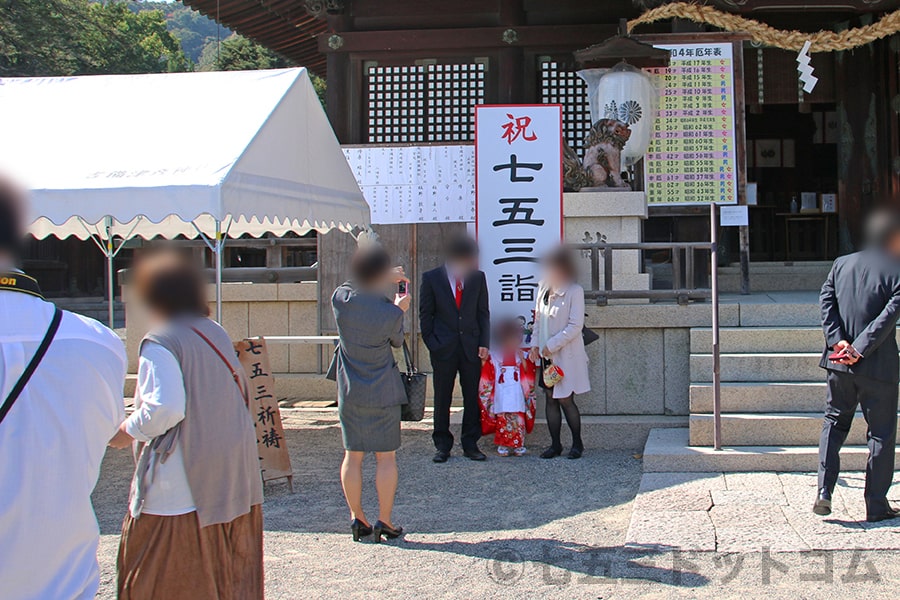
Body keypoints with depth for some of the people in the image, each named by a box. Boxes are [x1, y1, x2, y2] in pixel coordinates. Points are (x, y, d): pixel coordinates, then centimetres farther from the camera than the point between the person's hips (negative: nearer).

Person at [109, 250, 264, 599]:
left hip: (181, 489, -8)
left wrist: (127, 432, -8)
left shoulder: (160, 343, -12)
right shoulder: (217, 334, 12)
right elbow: (241, 395, 16)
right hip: (234, 486, 8)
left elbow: (165, 408, -23)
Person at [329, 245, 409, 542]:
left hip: (349, 392, 4)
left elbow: (352, 287, 14)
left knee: (353, 456, 11)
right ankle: (384, 521, 8)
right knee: (386, 457, 6)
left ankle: (357, 518, 17)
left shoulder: (340, 299, -10)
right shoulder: (390, 313, -18)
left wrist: (388, 279, 16)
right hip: (382, 393, -3)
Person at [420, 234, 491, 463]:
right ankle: (443, 445, 15)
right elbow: (425, 314, 2)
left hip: (471, 347, 2)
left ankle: (470, 444, 16)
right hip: (443, 349, -2)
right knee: (442, 399, 5)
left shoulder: (477, 277, 3)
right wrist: (432, 343, -6)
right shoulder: (431, 278, -3)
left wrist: (484, 343, 0)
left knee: (472, 398, 5)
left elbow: (483, 312, 7)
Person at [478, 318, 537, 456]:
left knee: (518, 419, -7)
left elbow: (529, 374, 0)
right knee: (502, 419, -7)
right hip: (501, 397, -1)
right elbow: (487, 376, 3)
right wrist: (483, 361, -10)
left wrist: (523, 360, -10)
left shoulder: (522, 356, 9)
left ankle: (519, 445, 0)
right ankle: (503, 445, 0)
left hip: (517, 396, 1)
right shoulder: (494, 358, 6)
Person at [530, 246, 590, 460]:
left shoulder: (575, 291, -13)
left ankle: (577, 443, 14)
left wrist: (552, 346, -16)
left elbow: (575, 325, -16)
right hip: (545, 354, 6)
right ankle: (555, 444, 16)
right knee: (551, 399, 8)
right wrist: (535, 344, 5)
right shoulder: (543, 287, 7)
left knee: (565, 400, -3)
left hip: (566, 354, -6)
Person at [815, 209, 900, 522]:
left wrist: (838, 341, -9)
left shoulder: (842, 264, 5)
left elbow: (826, 301, -3)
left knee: (834, 422, 16)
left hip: (839, 363, 4)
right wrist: (859, 349, -16)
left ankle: (824, 492, 4)